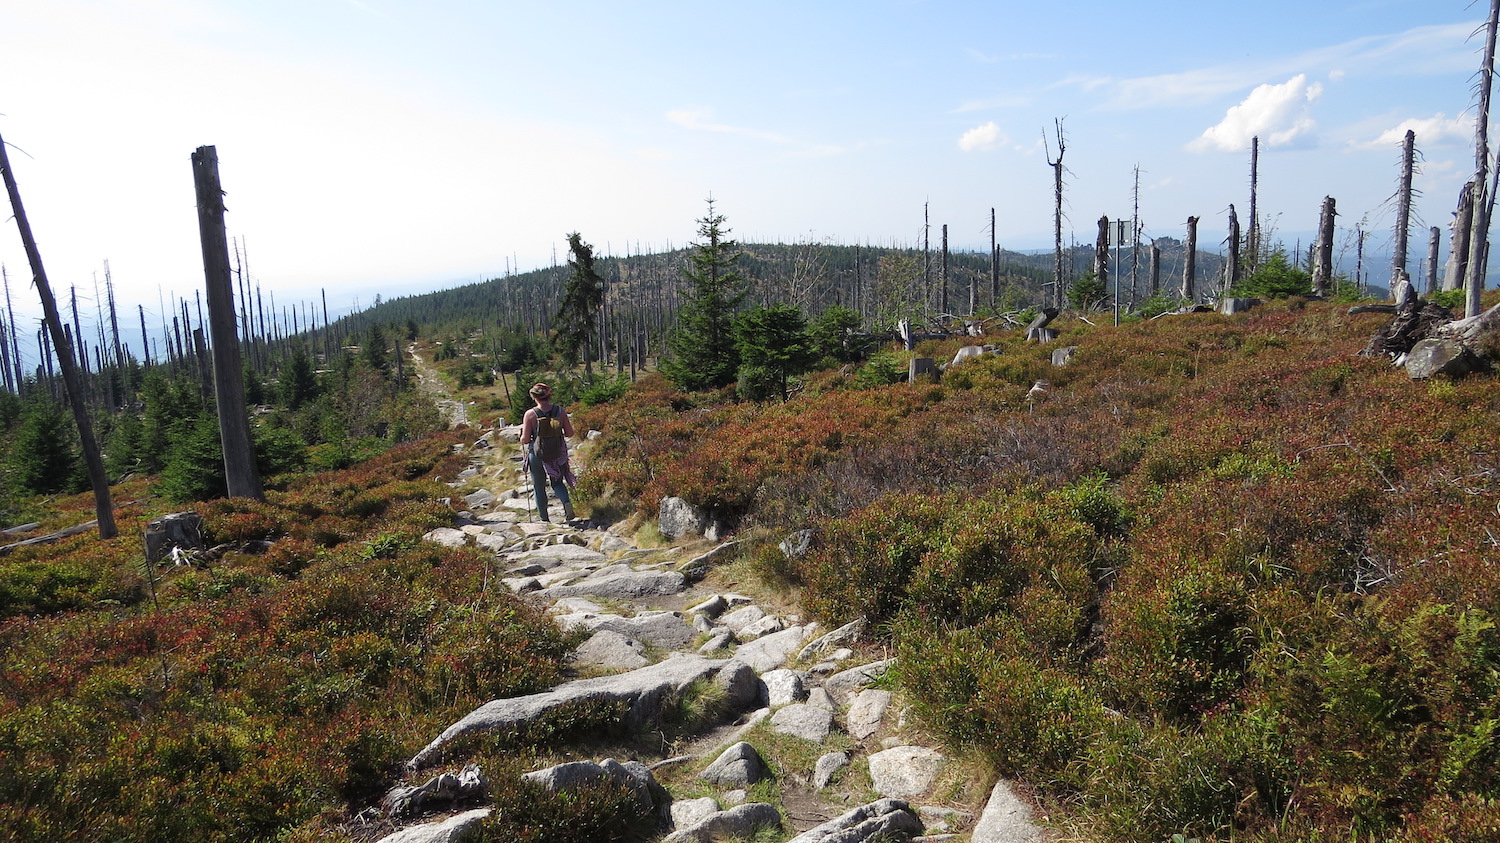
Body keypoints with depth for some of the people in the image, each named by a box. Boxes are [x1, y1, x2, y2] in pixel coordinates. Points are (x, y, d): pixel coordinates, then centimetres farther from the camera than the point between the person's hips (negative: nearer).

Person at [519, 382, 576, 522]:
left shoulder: (530, 414, -12)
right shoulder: (560, 410, -5)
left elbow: (525, 439, -10)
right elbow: (569, 434, -1)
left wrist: (522, 443, 12)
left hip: (538, 454, -2)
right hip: (559, 454, 2)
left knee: (539, 487, 16)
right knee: (557, 482, 21)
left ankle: (544, 519, 22)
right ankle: (567, 501, -8)